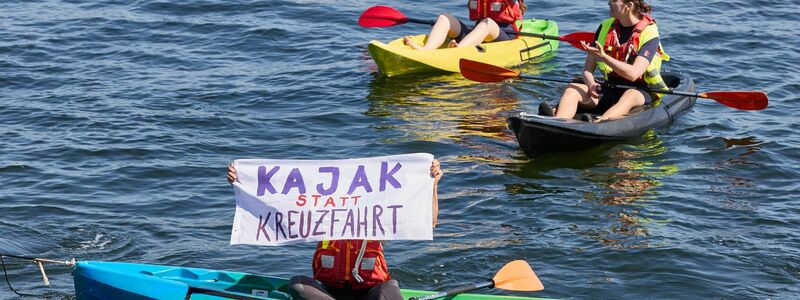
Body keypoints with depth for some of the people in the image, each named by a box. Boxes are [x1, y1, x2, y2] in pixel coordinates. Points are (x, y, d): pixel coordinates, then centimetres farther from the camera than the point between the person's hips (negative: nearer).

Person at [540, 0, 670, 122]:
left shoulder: (649, 33, -10)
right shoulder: (606, 27, 7)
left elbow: (633, 74, -24)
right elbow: (588, 69, 6)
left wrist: (602, 56, -31)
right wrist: (591, 84, -17)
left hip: (642, 93, -5)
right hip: (611, 89, 5)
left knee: (630, 95, -40)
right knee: (572, 88, -21)